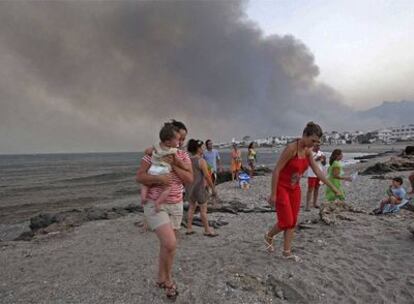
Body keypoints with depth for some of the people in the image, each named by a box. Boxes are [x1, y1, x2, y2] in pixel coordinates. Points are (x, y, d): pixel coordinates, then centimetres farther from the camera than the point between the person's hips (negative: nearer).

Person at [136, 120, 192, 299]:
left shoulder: (183, 156, 1)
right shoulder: (153, 153, -10)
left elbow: (190, 179, -7)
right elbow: (139, 177, -13)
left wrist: (173, 166, -19)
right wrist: (159, 178, -30)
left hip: (176, 205, 5)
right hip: (155, 204, -5)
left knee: (167, 245, 13)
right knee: (170, 244, -16)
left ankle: (161, 279, 36)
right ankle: (168, 279, 12)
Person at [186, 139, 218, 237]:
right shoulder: (201, 161, -17)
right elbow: (207, 176, -17)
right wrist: (213, 188, -9)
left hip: (189, 187, 7)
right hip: (199, 188, -7)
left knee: (192, 207, 19)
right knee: (203, 209, 5)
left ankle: (189, 229, 24)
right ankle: (207, 230, 16)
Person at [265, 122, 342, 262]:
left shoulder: (307, 152, 0)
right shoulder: (291, 148, -24)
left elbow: (318, 171, 7)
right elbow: (276, 170, -22)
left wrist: (333, 187, 8)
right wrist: (273, 194, -20)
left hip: (294, 189, 8)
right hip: (281, 188, -7)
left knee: (293, 222, 8)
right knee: (286, 222, -5)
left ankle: (287, 252, 20)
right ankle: (269, 236, 24)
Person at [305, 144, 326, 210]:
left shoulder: (321, 153, 8)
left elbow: (324, 164, 11)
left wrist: (324, 159, -9)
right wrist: (316, 159, -25)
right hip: (312, 174, -6)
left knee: (317, 188, 12)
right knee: (310, 189, -6)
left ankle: (315, 203, 23)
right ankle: (307, 205, -3)